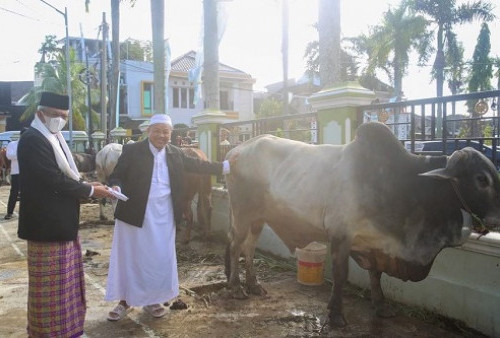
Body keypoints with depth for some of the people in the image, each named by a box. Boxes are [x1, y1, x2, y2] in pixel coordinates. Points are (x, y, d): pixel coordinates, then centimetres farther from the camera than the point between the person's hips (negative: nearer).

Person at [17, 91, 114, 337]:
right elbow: (55, 181, -23)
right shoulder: (32, 140, -18)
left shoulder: (52, 138, 13)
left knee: (65, 281, 18)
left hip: (62, 222, 10)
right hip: (48, 224, -10)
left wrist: (86, 186, 0)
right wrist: (90, 190, -12)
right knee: (50, 285, 4)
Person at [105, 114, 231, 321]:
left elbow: (196, 165, 13)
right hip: (134, 214, -3)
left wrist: (225, 166, 13)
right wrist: (116, 188, -26)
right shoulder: (132, 151, -6)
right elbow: (117, 175, -4)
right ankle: (124, 301, 27)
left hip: (163, 216, 3)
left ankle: (152, 300, 31)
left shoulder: (175, 153, 5)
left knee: (160, 258, 12)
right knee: (129, 257, 9)